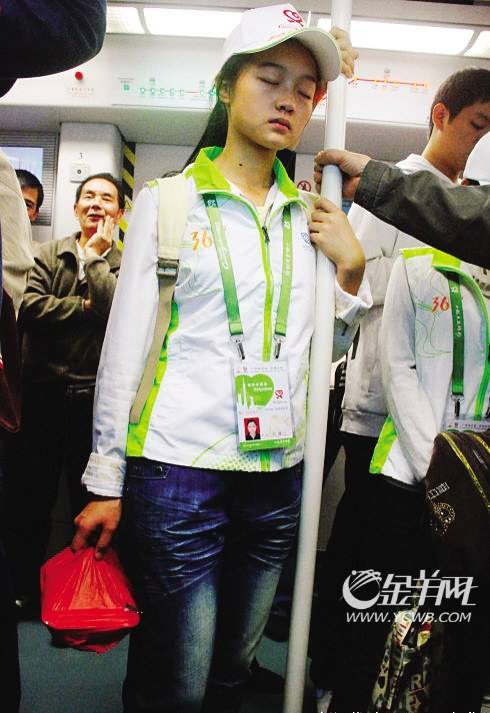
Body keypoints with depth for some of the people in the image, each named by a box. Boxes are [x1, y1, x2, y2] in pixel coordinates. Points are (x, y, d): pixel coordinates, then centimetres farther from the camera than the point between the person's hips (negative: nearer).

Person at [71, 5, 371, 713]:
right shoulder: (168, 201, 0)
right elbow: (124, 347, -2)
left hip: (279, 476, 4)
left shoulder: (310, 217, 10)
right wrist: (106, 482, -2)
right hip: (178, 473, -3)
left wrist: (352, 269, -2)